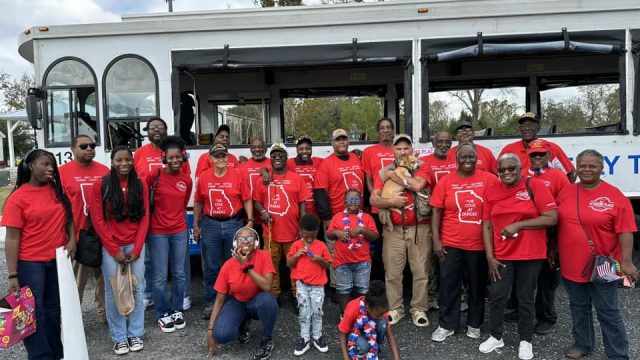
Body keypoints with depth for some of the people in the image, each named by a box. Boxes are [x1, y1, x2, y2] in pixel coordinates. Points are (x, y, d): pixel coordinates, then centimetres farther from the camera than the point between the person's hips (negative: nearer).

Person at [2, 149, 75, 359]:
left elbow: (68, 217, 15)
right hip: (30, 263, -5)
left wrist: (72, 240, -4)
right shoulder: (17, 198, -10)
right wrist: (12, 275, -15)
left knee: (54, 308, 15)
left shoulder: (57, 190, 4)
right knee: (34, 312, 3)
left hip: (58, 260, 5)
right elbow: (12, 238, -11)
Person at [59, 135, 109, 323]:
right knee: (76, 282, 5)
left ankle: (105, 313, 31)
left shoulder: (104, 170, 6)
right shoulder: (63, 172, -5)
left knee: (105, 278, 16)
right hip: (78, 236, -4)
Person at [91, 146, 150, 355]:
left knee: (137, 289, 6)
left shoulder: (140, 185, 3)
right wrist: (114, 250, -8)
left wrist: (136, 248, -5)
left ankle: (135, 334, 21)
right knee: (113, 291, 3)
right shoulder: (101, 185, -4)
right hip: (110, 247, -2)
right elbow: (97, 220, -5)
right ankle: (119, 337, 17)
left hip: (135, 245, 2)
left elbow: (144, 218, 3)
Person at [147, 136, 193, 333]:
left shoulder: (187, 180, 3)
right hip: (157, 232, -3)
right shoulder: (154, 176, -8)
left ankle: (177, 310, 26)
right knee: (160, 277, 2)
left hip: (180, 231, 4)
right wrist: (157, 215, -1)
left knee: (179, 274, 10)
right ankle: (163, 314, 18)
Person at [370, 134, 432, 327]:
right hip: (393, 229, 2)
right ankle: (395, 309, 19)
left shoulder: (421, 168, 3)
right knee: (392, 273, 6)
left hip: (419, 228, -1)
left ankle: (419, 309, 18)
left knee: (421, 272, 4)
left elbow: (417, 185, -19)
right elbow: (373, 199, 0)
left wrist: (394, 175, -10)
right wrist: (390, 201, -18)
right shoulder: (385, 172, 8)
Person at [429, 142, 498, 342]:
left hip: (479, 244, 0)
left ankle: (474, 324, 33)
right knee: (448, 285, 8)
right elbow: (437, 212, 0)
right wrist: (436, 240, -5)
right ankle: (447, 325, 23)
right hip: (451, 243, 0)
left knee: (477, 286, 14)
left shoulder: (489, 180, -3)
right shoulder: (446, 181, -1)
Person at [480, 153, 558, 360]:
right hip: (501, 256, 3)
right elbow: (487, 226, 3)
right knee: (497, 296, 7)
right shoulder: (491, 191, 2)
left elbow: (552, 218, -13)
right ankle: (496, 337, 26)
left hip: (530, 255, -2)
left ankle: (525, 341, 27)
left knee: (525, 299, 10)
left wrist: (518, 225, -19)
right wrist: (490, 257, -2)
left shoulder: (535, 186, -8)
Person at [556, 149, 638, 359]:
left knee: (608, 312, 6)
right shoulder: (565, 193, 4)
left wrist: (626, 262, -17)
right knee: (578, 308, 18)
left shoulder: (615, 196, -9)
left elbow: (625, 232, -12)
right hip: (571, 265, 4)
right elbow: (557, 225, 13)